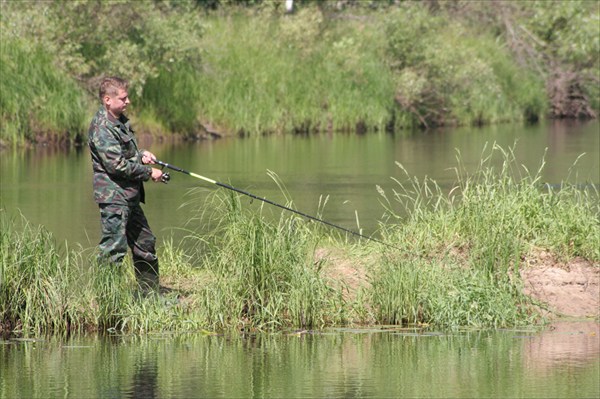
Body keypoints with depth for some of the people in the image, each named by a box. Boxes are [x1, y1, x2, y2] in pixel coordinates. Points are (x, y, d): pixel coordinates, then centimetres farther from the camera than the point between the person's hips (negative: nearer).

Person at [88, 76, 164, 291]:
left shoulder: (121, 120, 14)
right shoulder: (102, 128, -17)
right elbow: (117, 165, -21)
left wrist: (141, 155, 6)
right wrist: (149, 173, -13)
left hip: (130, 196, 10)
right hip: (113, 196, -10)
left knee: (145, 243, 17)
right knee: (113, 248, -11)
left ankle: (151, 290, 27)